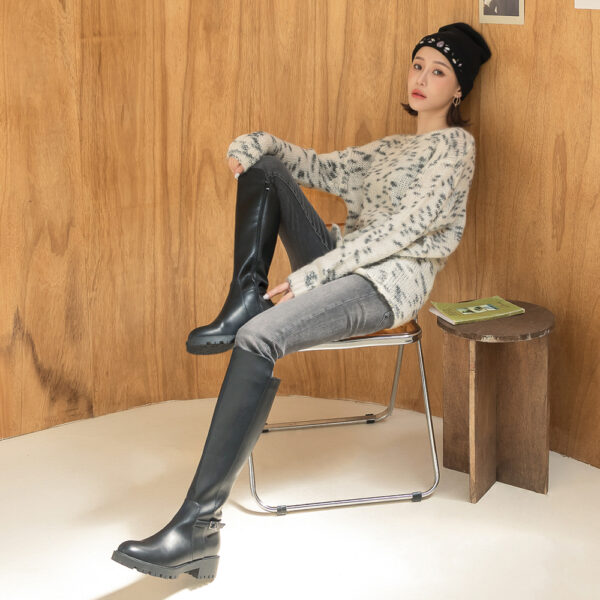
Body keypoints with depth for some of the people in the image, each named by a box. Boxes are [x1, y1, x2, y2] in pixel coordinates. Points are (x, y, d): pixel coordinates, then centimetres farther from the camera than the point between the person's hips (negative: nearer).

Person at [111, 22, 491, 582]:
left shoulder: (455, 145, 0)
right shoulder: (391, 148, 27)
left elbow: (405, 227, -11)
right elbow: (323, 167, 25)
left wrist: (310, 275, -17)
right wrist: (263, 143, 2)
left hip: (388, 281, -9)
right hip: (341, 265, 9)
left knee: (258, 339, -33)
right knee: (265, 167, 4)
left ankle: (198, 525, -40)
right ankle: (246, 296, -15)